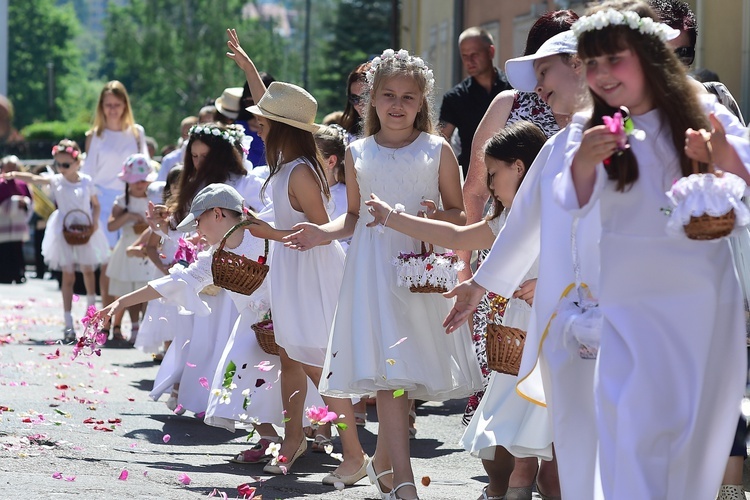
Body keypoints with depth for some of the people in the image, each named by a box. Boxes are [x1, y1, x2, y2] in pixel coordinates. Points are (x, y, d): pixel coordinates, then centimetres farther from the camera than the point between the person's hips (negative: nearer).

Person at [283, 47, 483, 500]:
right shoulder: (359, 154, 9)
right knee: (386, 370, -11)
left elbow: (459, 215, 7)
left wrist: (428, 217, -13)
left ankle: (383, 461, 26)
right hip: (373, 269, 0)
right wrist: (324, 233, -1)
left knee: (408, 369, 3)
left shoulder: (437, 150, 4)